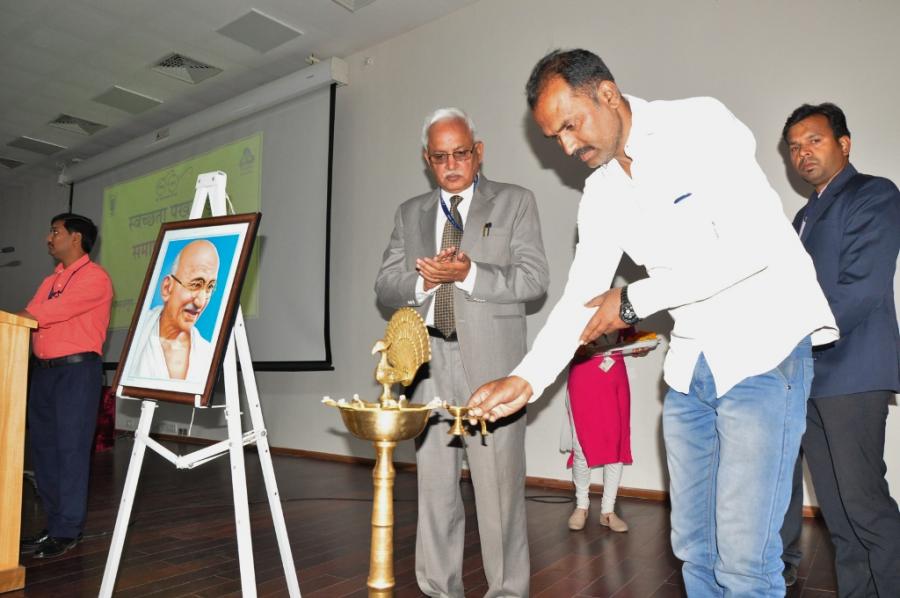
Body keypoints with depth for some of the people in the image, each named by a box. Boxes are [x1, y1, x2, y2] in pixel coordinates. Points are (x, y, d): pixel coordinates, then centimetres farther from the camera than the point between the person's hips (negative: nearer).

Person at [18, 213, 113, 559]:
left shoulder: (94, 277, -6)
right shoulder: (50, 281, 20)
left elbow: (52, 312, -16)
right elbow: (27, 321, 13)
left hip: (77, 370, -8)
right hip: (44, 371, 9)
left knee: (71, 448, -5)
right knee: (43, 447, 10)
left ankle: (67, 532, 2)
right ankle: (54, 525, 21)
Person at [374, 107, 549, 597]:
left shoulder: (515, 202, 7)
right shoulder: (409, 213, 17)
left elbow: (534, 279, -3)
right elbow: (385, 286, 11)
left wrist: (468, 275, -16)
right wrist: (423, 280, -10)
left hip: (492, 363, -3)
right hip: (429, 362, 4)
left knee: (499, 483, -1)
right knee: (433, 482, 10)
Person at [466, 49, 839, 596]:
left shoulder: (700, 124, -11)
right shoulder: (601, 192, 7)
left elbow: (751, 245, -22)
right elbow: (582, 298, 6)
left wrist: (635, 301, -15)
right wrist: (526, 380, -7)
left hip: (766, 345, -6)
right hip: (692, 364, 6)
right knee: (693, 545, 12)